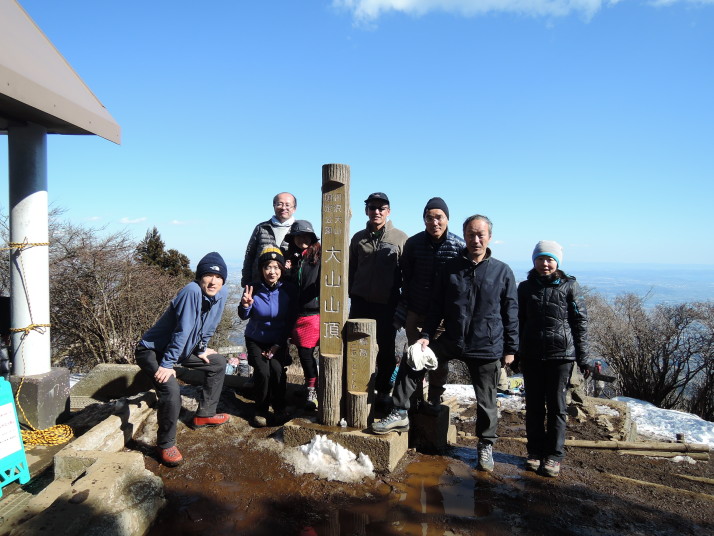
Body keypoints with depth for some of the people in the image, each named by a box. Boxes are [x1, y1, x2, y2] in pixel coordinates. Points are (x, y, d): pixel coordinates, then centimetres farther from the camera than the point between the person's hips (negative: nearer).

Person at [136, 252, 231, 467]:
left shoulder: (221, 294, -9)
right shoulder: (192, 291, -31)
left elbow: (209, 326, 6)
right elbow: (182, 331, -31)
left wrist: (201, 349, 12)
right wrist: (167, 364, -27)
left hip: (182, 349, 9)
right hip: (152, 350, -9)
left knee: (218, 363, 16)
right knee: (171, 389, -29)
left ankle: (204, 414, 27)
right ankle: (166, 445, -8)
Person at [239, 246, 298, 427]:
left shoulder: (288, 290, -13)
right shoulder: (254, 288, -15)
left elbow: (290, 321, -5)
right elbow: (244, 316, -5)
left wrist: (279, 344, -9)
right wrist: (245, 305, -27)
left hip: (278, 341, 0)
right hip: (256, 340, 0)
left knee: (277, 369, -21)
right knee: (262, 371, -20)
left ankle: (279, 408, 5)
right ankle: (260, 411, 5)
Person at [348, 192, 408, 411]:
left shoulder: (400, 238, -2)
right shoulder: (359, 238, 7)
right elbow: (351, 269, 13)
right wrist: (351, 293, 10)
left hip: (388, 303, -2)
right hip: (361, 302, 3)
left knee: (386, 349, 8)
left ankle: (383, 390, 23)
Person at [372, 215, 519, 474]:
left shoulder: (502, 272, -2)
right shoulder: (450, 268, 2)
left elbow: (510, 313, 3)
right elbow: (436, 306, 5)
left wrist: (510, 348, 2)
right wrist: (426, 335, -4)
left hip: (487, 347, -2)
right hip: (451, 341, 2)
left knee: (486, 400, 9)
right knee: (412, 360, -9)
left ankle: (486, 444, 33)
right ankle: (400, 415, 5)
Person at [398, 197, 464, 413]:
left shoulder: (459, 246, -9)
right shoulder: (413, 243, -4)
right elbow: (405, 276, 4)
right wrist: (404, 306, 4)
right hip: (416, 311, 1)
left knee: (440, 359, 10)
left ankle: (434, 400, 27)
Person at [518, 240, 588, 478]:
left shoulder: (569, 286, 0)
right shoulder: (526, 287, 7)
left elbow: (580, 322, 1)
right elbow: (519, 322, 11)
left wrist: (583, 357, -2)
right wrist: (514, 353, 9)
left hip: (561, 354, -2)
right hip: (531, 355, 2)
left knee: (556, 406, 5)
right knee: (534, 405, 9)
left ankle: (554, 455, 17)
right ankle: (535, 451, 22)